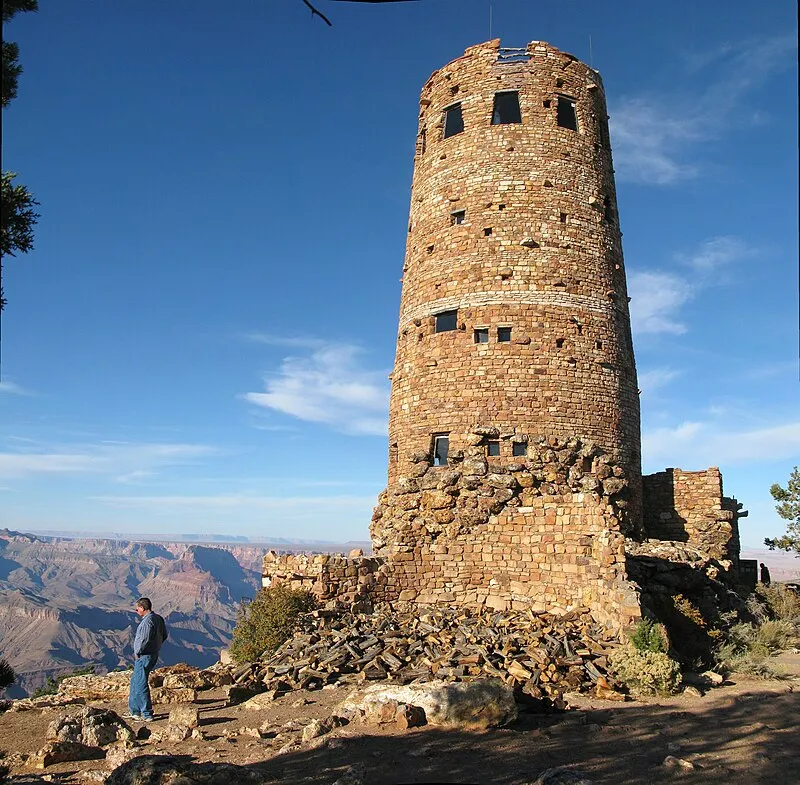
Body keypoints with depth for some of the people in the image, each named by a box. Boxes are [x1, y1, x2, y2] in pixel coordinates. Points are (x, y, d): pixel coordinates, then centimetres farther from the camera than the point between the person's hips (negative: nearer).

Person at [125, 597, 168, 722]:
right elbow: (164, 636, 16)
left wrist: (137, 653, -12)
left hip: (144, 656, -10)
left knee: (141, 685, -2)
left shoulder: (147, 621, -21)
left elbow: (145, 639, -27)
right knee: (134, 682, 20)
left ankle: (147, 715, 3)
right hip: (153, 654, 10)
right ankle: (134, 711, 29)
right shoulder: (158, 618, 9)